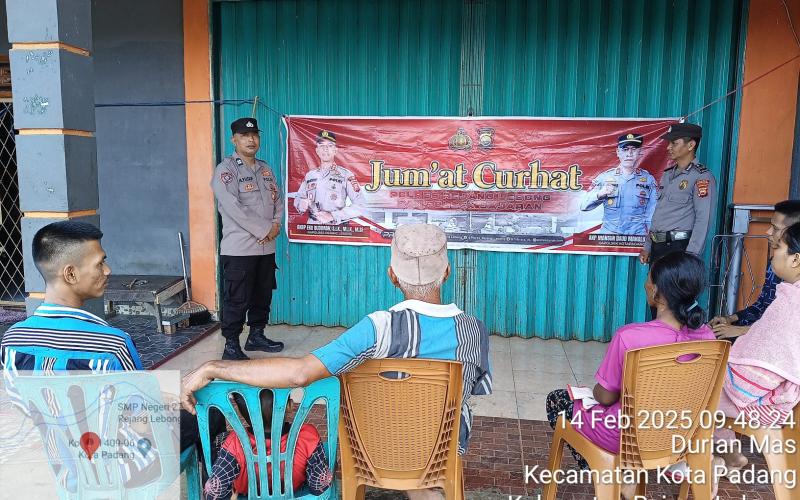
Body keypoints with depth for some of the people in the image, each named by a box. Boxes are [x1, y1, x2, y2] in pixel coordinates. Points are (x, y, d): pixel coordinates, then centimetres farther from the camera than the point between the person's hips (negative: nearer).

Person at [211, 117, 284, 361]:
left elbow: (278, 199, 15)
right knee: (237, 300, -2)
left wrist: (276, 225, -4)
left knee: (263, 296, 15)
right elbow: (233, 208, -18)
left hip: (266, 247, 7)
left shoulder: (265, 169, 15)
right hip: (239, 248, -7)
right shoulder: (226, 169, -8)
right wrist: (264, 230, -16)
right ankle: (231, 347, 8)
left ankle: (256, 336, 29)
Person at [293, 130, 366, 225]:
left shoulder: (346, 175, 0)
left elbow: (359, 206, -6)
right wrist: (301, 205, 0)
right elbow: (298, 198, 23)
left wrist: (333, 216, -14)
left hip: (337, 228, -4)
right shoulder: (309, 175, 14)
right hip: (312, 227, 4)